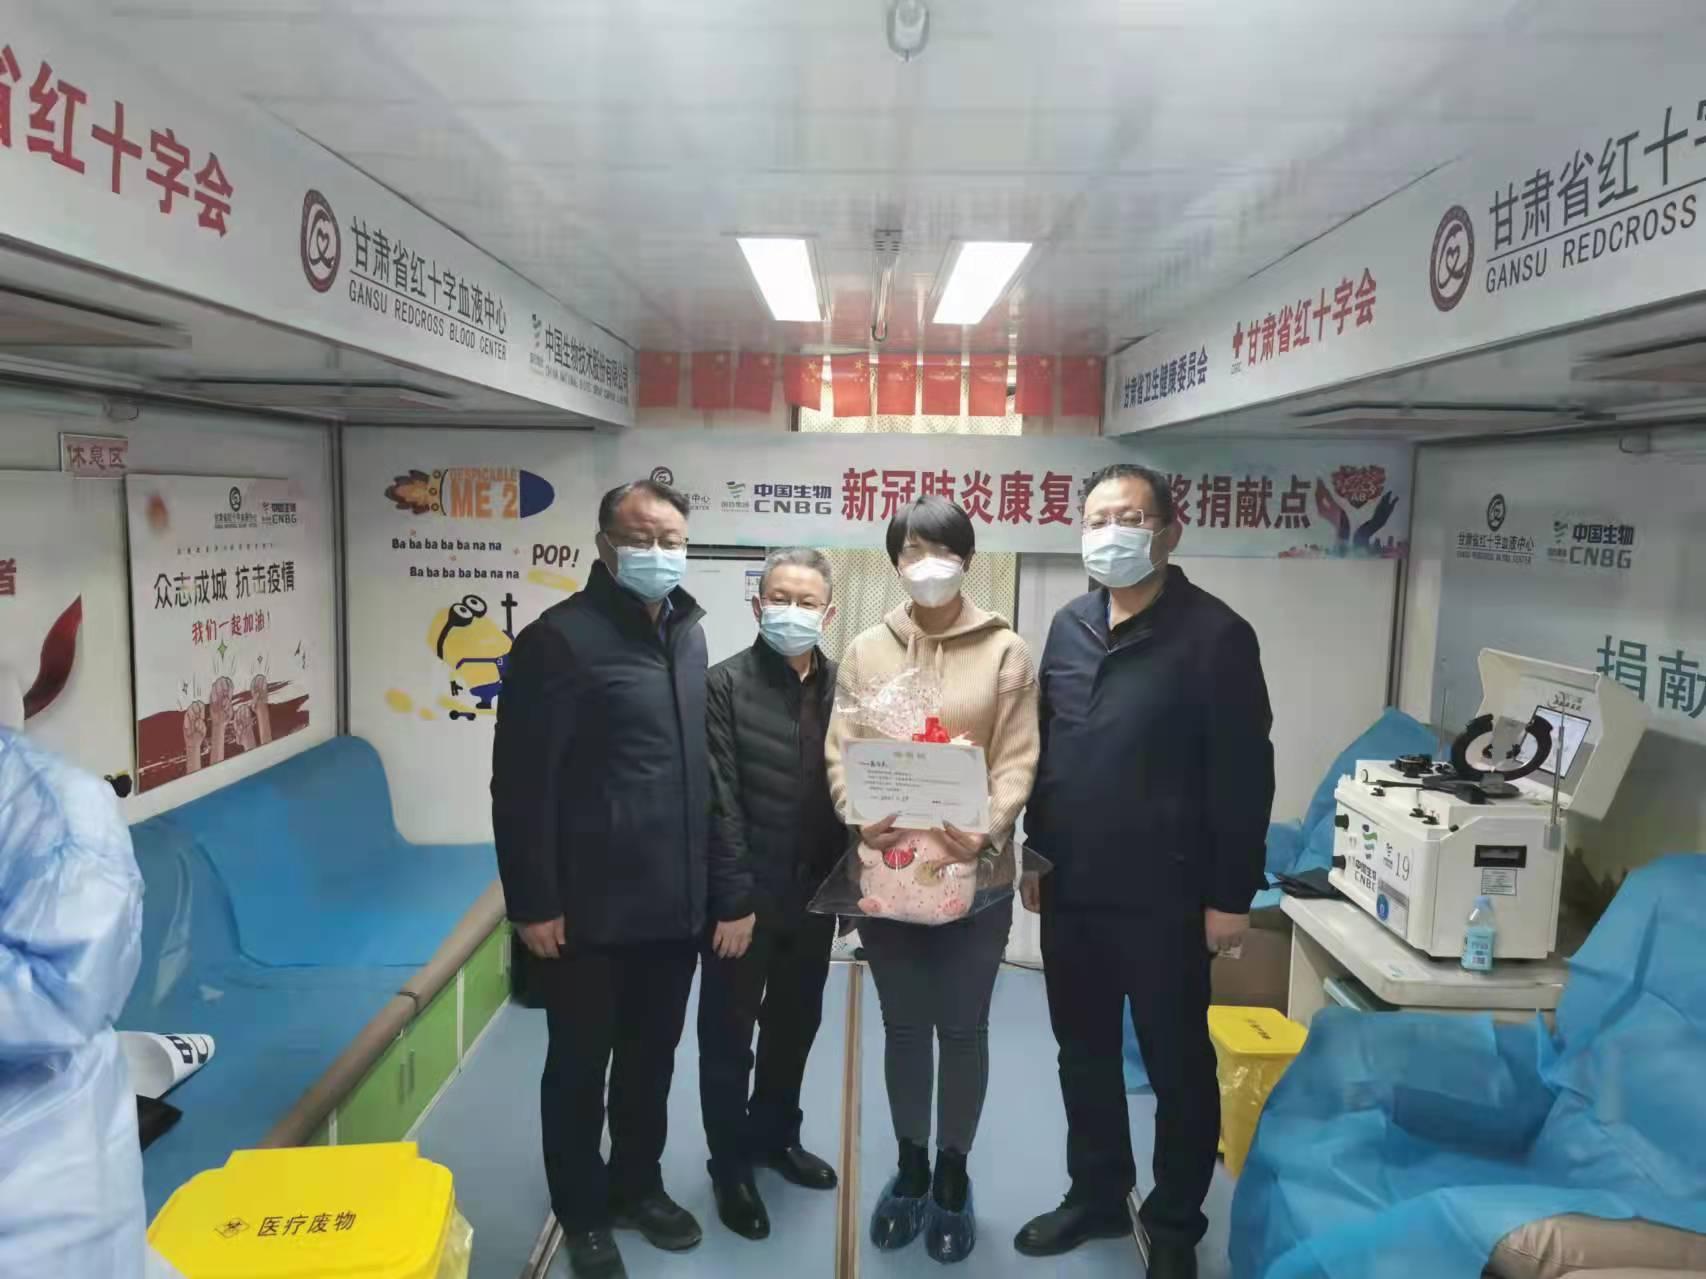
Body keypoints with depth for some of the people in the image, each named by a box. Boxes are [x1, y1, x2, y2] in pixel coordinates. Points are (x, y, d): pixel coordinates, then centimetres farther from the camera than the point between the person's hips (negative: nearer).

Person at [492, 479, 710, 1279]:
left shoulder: (688, 633, 8)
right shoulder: (560, 639, -14)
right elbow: (521, 784, -14)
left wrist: (705, 878, 11)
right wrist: (533, 902, -14)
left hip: (674, 903, 6)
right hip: (590, 908, -6)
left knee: (652, 1057, 21)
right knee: (580, 1065, 13)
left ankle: (637, 1186, 42)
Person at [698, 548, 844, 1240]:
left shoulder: (841, 687, 2)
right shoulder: (727, 684, -11)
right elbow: (720, 803, -14)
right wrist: (734, 901, -15)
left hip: (814, 894, 5)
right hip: (746, 897, -4)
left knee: (796, 1024, 20)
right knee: (729, 1034, 11)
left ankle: (775, 1134, 42)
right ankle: (731, 1165, 30)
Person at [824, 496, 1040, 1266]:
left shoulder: (1005, 651, -2)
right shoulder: (866, 651, 3)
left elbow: (1017, 760, -6)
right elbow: (841, 753, 0)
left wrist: (990, 829, -23)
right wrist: (861, 817, -19)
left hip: (973, 872, -1)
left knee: (963, 1028, 11)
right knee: (904, 1026, 16)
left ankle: (952, 1174, 32)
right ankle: (910, 1166, 36)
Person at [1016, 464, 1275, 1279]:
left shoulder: (1214, 635, -11)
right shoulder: (1069, 626, 7)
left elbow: (1244, 776, -12)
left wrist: (1230, 897, -12)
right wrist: (1035, 852, 14)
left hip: (1162, 898, -5)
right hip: (1071, 890, 6)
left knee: (1176, 1065, 11)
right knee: (1083, 1053, 18)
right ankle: (1097, 1195, 38)